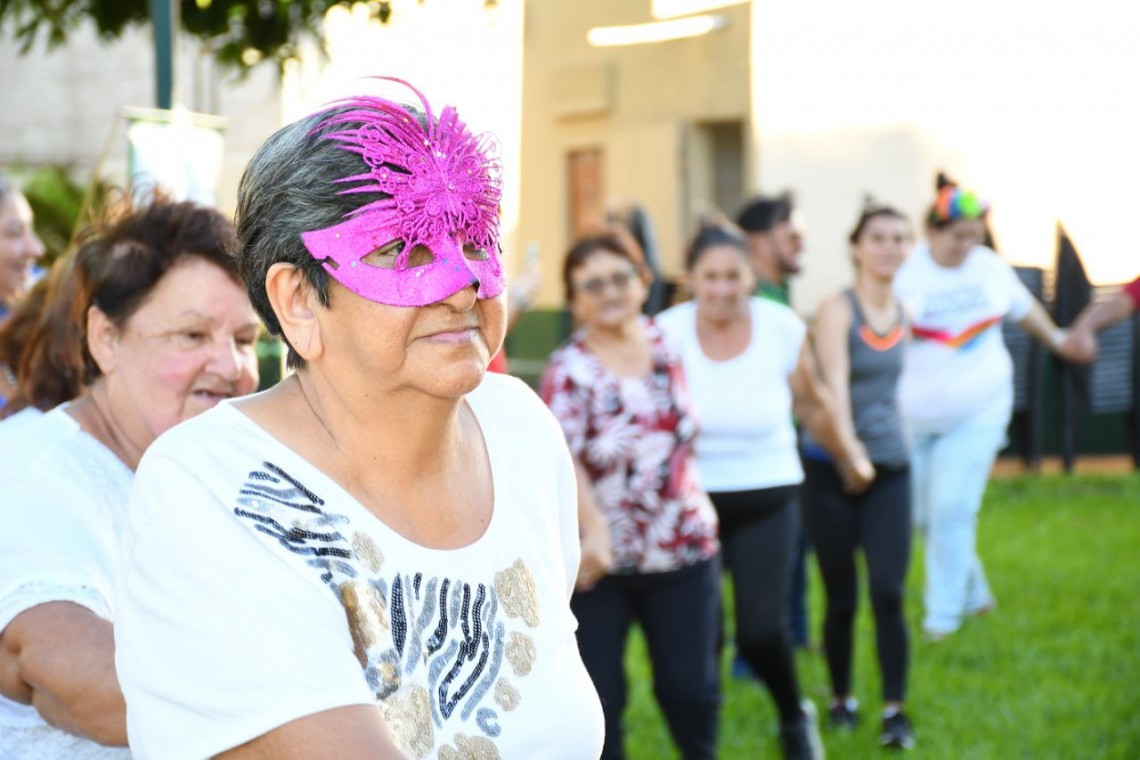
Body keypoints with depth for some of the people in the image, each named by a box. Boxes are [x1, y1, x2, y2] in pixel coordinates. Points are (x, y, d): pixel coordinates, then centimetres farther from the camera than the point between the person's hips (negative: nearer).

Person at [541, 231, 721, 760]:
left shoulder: (665, 343, 3)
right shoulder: (569, 369, -11)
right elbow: (561, 456, -25)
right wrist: (593, 527, -39)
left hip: (682, 549, 3)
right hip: (599, 558, -3)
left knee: (689, 688, 6)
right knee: (598, 696, 2)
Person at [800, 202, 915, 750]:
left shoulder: (902, 312, 7)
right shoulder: (837, 309, -11)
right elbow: (835, 383, -23)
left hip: (890, 467, 4)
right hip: (829, 469, -4)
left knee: (888, 592, -7)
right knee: (841, 597, 4)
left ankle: (895, 711, -1)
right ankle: (841, 698, 23)